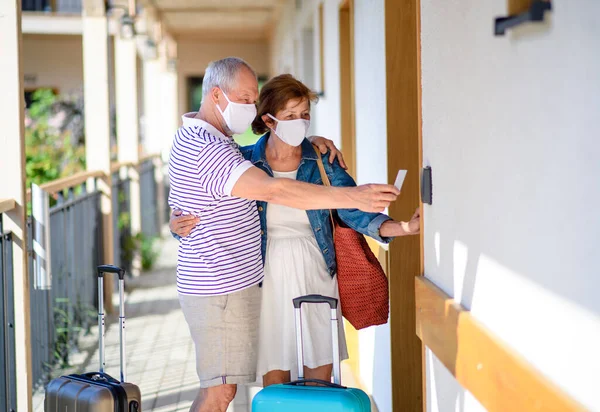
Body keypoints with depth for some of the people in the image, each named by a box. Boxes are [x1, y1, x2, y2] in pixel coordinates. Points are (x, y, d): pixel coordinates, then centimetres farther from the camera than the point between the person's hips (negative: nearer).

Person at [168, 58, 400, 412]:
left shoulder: (197, 138, 14)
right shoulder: (207, 149, -21)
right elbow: (274, 190, -33)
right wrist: (355, 197, -36)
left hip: (225, 285, 11)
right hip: (220, 290, -11)